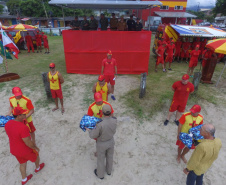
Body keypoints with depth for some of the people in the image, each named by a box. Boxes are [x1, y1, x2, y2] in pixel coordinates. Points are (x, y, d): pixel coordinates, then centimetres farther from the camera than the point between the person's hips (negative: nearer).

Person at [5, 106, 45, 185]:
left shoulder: (8, 124, -14)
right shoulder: (23, 128, -39)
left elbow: (12, 135, 4)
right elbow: (28, 143, -31)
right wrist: (36, 148, -13)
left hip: (14, 150, 6)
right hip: (25, 151, -6)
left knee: (22, 163, 31)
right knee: (36, 156, 27)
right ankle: (37, 168, 56)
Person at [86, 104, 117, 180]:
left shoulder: (100, 124, -40)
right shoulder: (114, 120, -26)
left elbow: (93, 136, -23)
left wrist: (89, 130, -3)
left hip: (102, 144, -3)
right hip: (111, 141, 4)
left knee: (100, 158, 24)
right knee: (109, 156, 30)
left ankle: (100, 174, 50)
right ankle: (109, 170, 56)